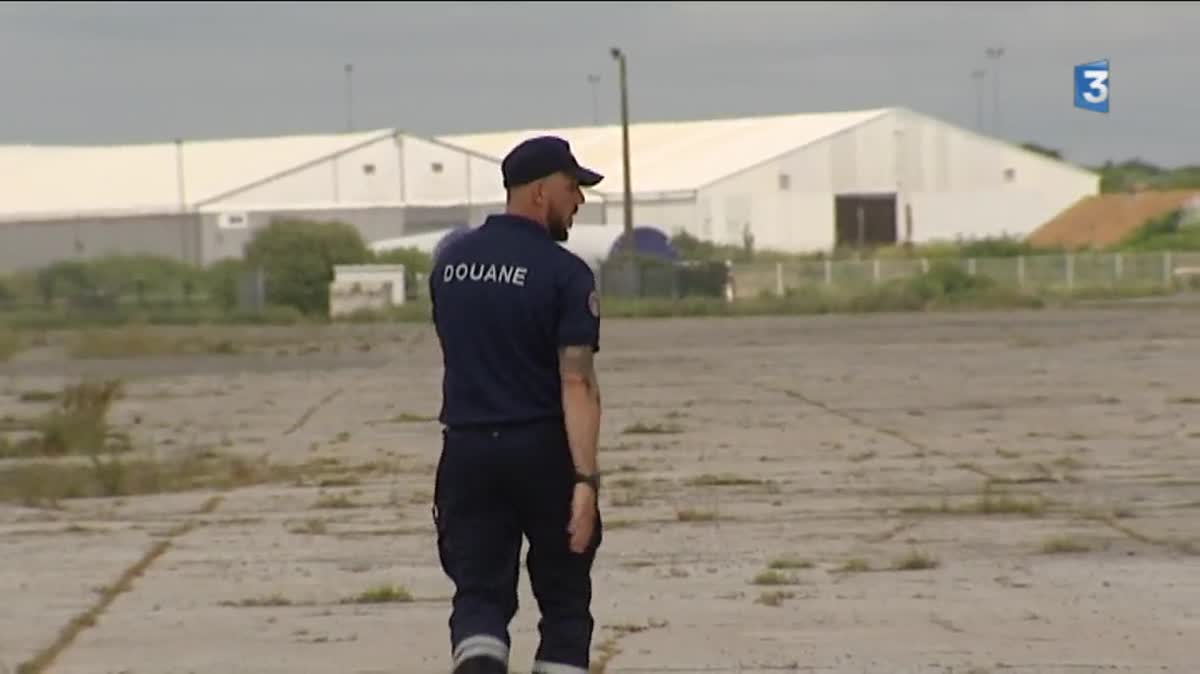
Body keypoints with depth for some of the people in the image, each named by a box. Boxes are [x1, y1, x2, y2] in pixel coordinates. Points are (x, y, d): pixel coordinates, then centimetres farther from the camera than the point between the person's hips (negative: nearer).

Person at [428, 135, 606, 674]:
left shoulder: (449, 262, 8)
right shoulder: (565, 274, -11)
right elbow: (577, 384, -18)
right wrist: (586, 480, -22)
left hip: (466, 449, 4)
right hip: (543, 451, -4)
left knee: (479, 593, 4)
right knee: (564, 598, 11)